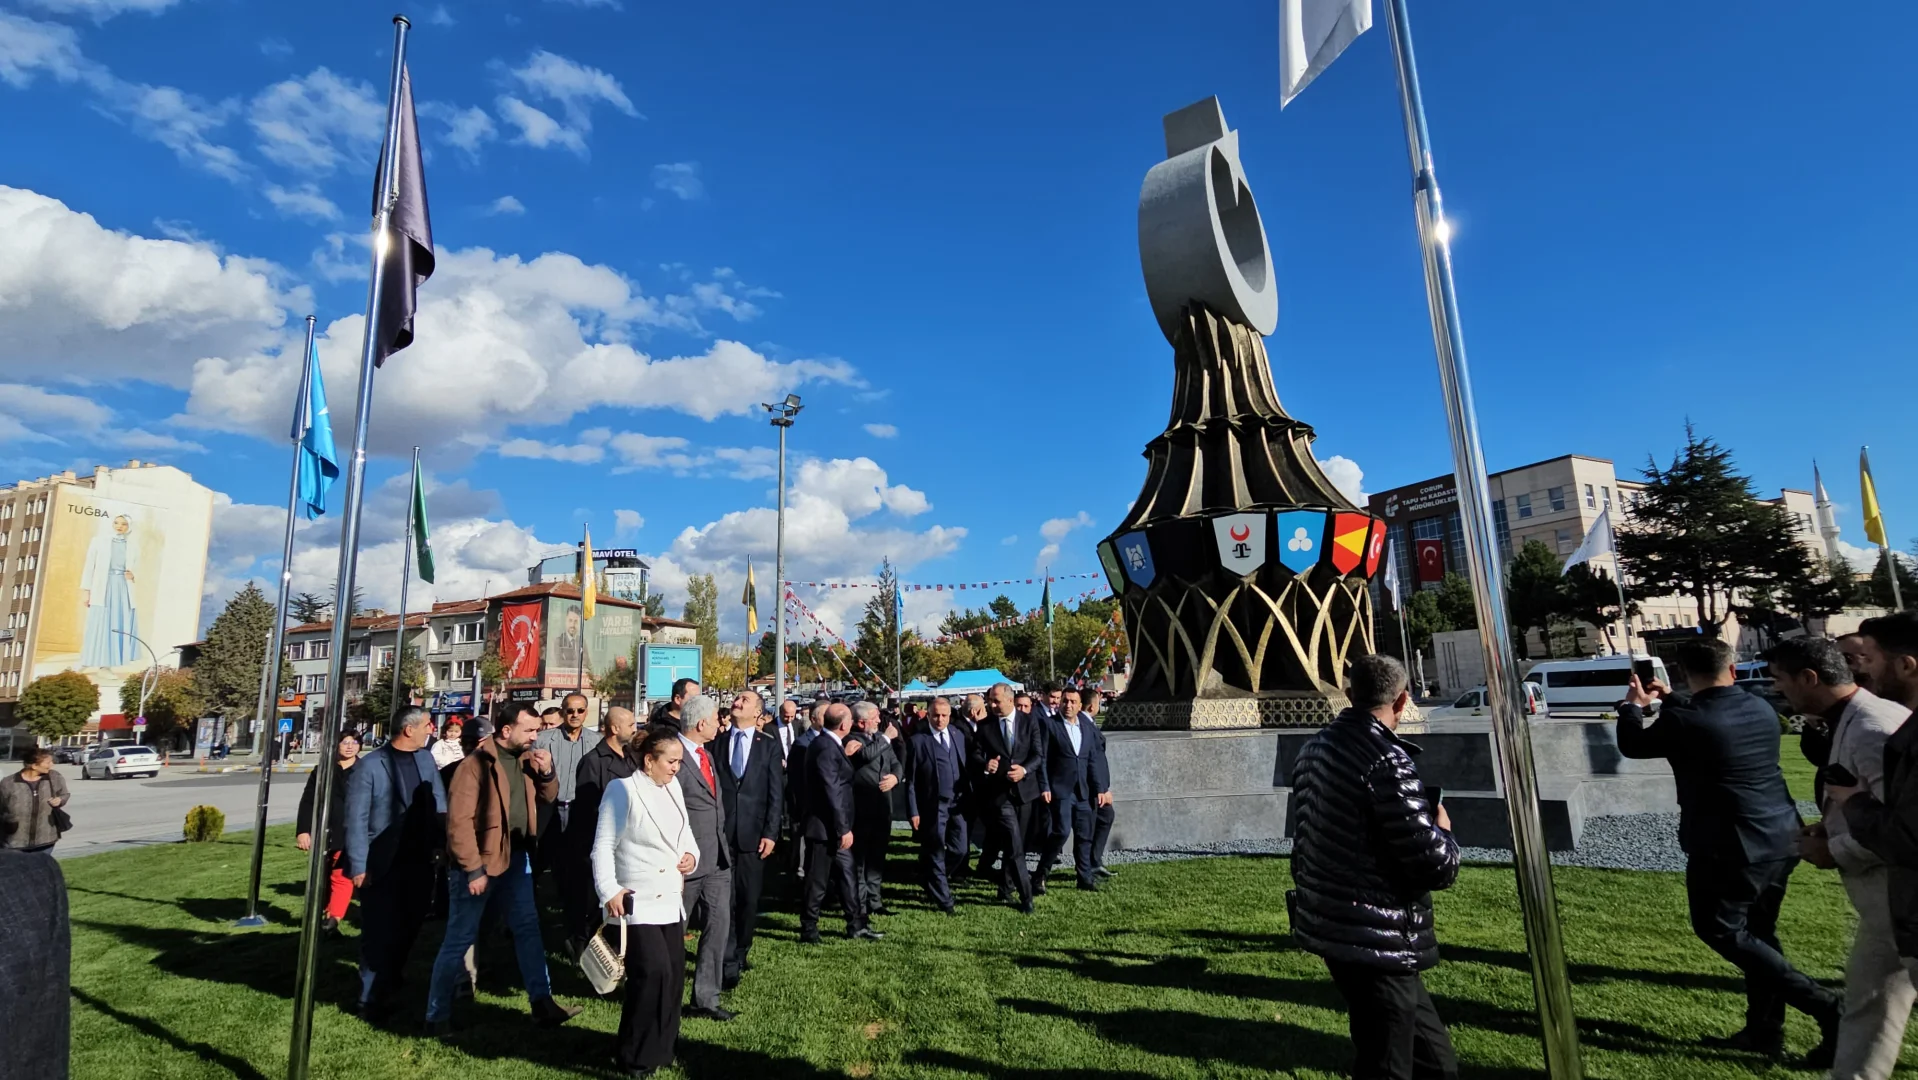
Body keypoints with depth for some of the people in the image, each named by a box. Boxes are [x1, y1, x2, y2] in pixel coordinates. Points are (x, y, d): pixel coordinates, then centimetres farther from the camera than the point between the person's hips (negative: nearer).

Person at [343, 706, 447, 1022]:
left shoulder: (425, 758, 5)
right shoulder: (368, 766, -13)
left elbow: (438, 803, 8)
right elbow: (356, 820, -13)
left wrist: (443, 843, -1)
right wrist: (359, 866, -15)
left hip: (419, 861, 6)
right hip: (382, 865, -5)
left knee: (408, 929, 16)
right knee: (380, 934, 4)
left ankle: (389, 987, 38)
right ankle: (372, 1000, 19)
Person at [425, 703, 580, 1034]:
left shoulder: (525, 758, 4)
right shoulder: (477, 763, -17)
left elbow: (548, 797, 15)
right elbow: (458, 820, -19)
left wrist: (546, 772, -6)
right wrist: (473, 869, -19)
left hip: (516, 859, 7)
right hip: (478, 863, -7)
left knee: (528, 928, 9)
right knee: (460, 939, 6)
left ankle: (542, 1003, 15)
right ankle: (437, 1015, 22)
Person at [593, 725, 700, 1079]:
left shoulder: (673, 786, 6)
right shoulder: (622, 789, -13)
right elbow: (603, 845, -12)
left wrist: (692, 855, -3)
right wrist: (609, 891, -19)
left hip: (671, 899, 7)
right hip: (638, 901, -7)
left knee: (673, 974, 10)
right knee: (653, 971, -14)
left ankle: (660, 1050, 27)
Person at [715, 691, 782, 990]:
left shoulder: (769, 745, 4)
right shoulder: (717, 741, 6)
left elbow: (776, 793, 1)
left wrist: (771, 833, -6)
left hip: (753, 833, 0)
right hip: (720, 832, 0)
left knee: (750, 898, 9)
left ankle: (741, 952, 28)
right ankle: (728, 964, 7)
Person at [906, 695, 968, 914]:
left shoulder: (959, 734, 7)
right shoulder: (918, 741, -7)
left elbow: (966, 765, 10)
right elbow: (910, 780, -6)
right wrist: (914, 811, -9)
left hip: (958, 803, 4)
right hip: (933, 806, -4)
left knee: (959, 850, 8)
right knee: (936, 854, 5)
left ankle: (933, 881, 36)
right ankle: (944, 901, 21)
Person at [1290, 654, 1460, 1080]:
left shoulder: (1314, 748, 5)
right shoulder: (1387, 760, -21)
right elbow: (1436, 866, -19)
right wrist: (1442, 828, 0)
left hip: (1331, 927, 9)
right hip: (1376, 941, -8)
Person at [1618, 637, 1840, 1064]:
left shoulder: (1684, 721, -19)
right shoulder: (1760, 710, 3)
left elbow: (1632, 745, -2)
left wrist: (1633, 706, 16)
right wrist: (1669, 700, 30)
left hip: (1732, 848, -8)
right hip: (1781, 838, 8)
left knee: (1720, 930, 5)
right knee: (1758, 931, 17)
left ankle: (1822, 1004, -2)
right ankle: (1764, 1030, 25)